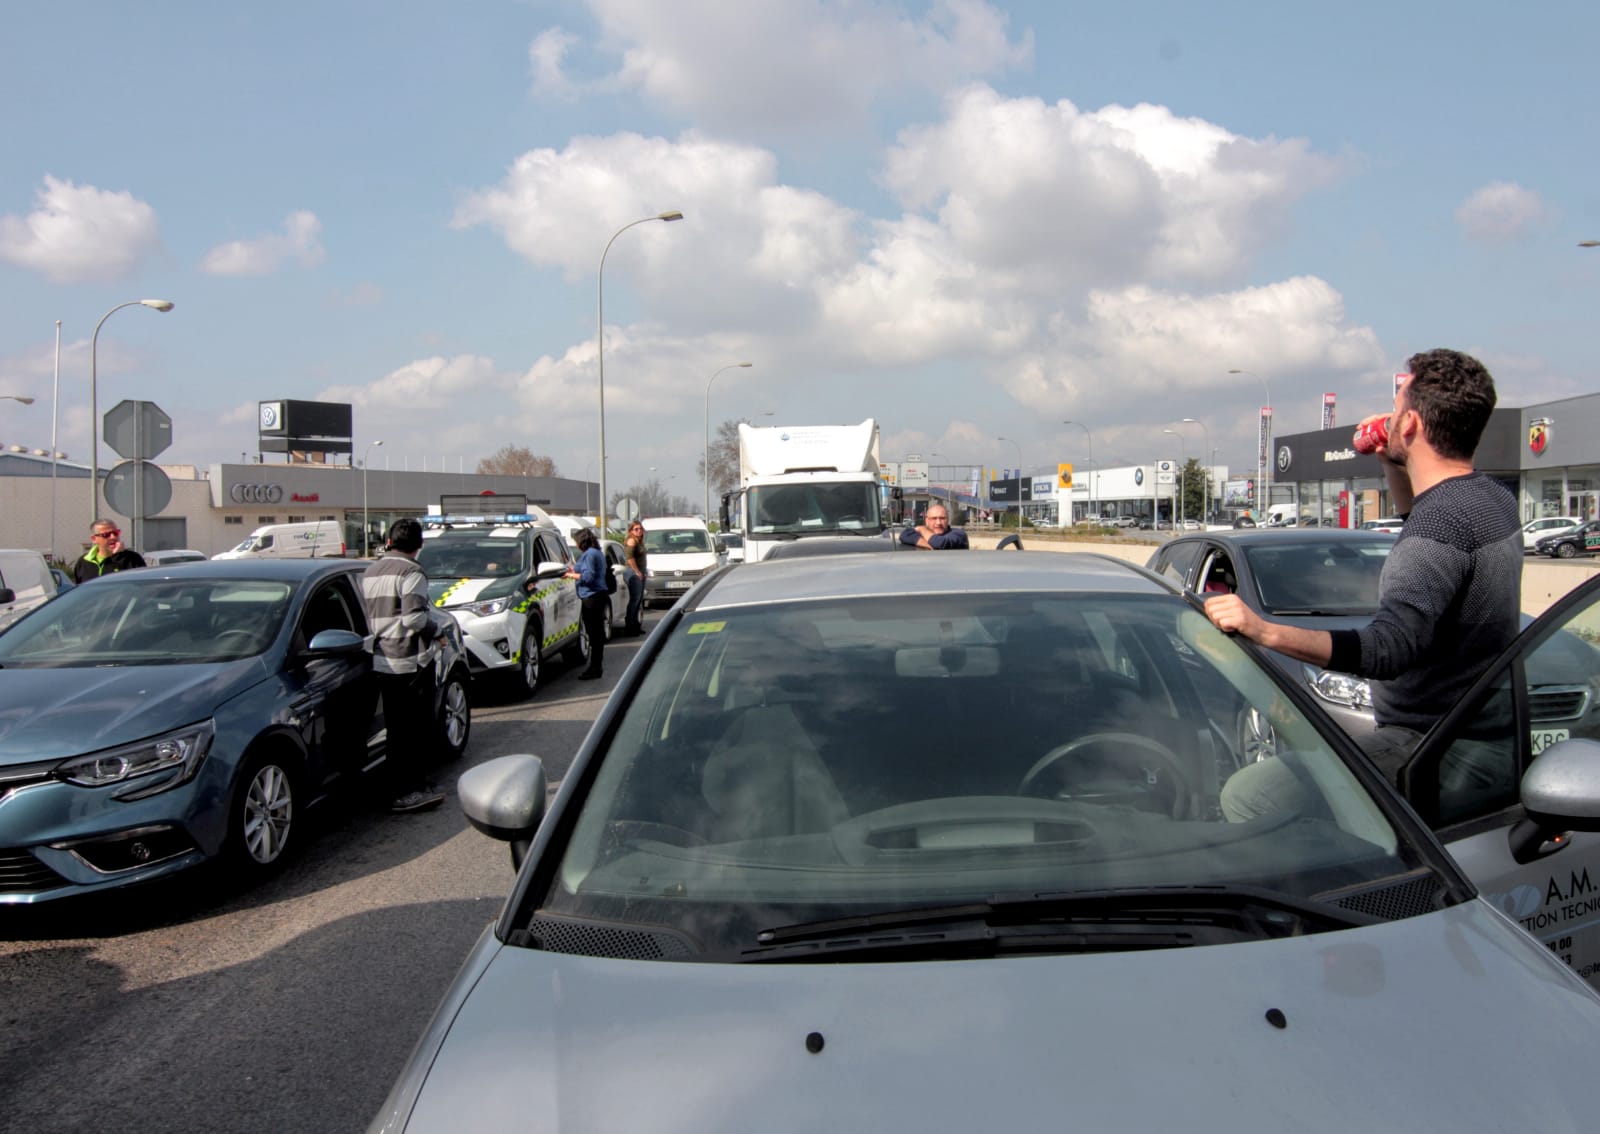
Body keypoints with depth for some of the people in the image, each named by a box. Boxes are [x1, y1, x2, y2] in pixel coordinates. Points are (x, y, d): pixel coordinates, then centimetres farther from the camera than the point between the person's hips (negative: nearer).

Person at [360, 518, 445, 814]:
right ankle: (402, 792, -1)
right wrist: (435, 627, -4)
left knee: (399, 727, 14)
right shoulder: (411, 572, -13)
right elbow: (414, 618, -21)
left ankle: (414, 784, 22)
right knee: (411, 728, -3)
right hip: (410, 661, -8)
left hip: (382, 662, 8)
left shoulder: (369, 573, 13)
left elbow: (365, 616, 14)